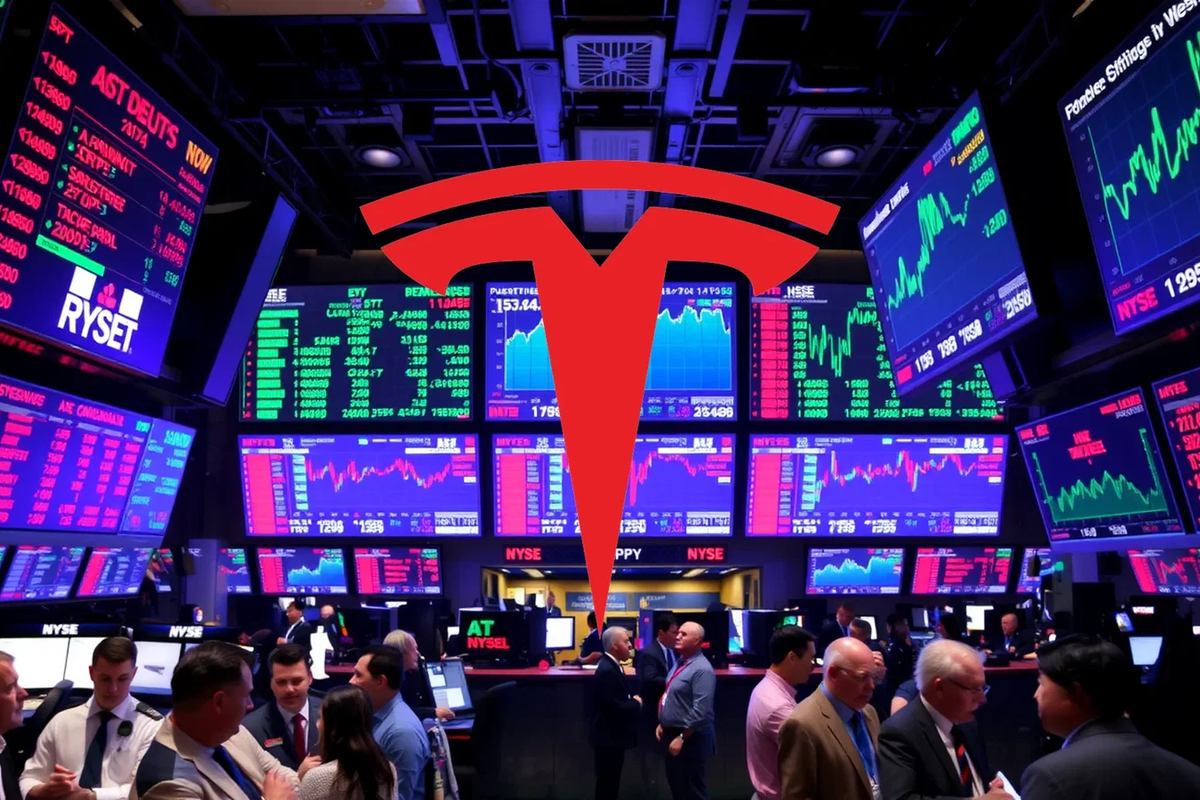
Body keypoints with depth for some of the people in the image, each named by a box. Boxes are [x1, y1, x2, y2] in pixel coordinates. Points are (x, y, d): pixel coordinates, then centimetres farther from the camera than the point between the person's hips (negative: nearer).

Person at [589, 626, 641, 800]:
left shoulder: (612, 666, 8)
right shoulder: (607, 670, -25)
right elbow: (614, 707, -28)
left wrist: (633, 700, -4)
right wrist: (636, 703, -13)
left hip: (612, 735, 10)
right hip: (608, 737, -10)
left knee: (611, 780, 19)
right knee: (607, 782, 3)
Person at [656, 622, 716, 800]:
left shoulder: (701, 669, -22)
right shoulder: (680, 663, 9)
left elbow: (700, 711, -27)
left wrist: (682, 737, -22)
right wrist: (662, 724, 14)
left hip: (691, 738, -9)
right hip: (672, 733, 9)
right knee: (675, 784, 20)